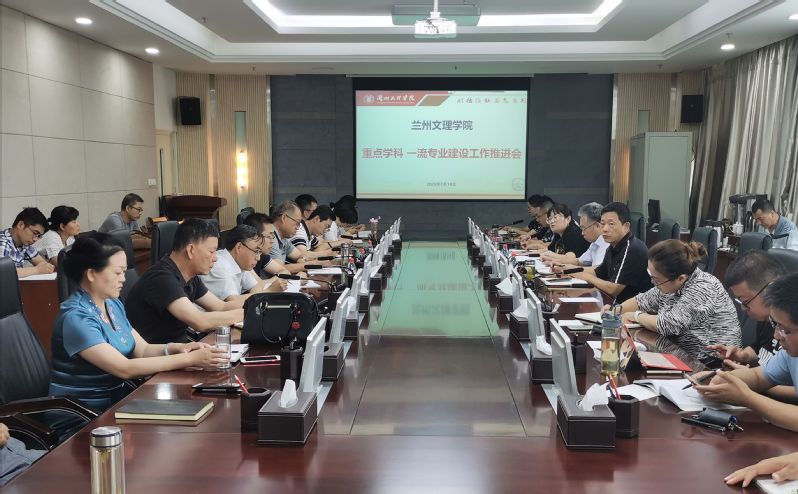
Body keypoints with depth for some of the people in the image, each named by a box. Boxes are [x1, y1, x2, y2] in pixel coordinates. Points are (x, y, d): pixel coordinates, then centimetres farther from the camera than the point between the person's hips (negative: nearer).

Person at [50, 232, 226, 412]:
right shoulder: (76, 318, -19)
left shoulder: (114, 305, 7)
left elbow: (142, 350, 10)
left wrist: (176, 348, -12)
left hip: (115, 399, 7)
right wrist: (189, 359, -25)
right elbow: (125, 368, -24)